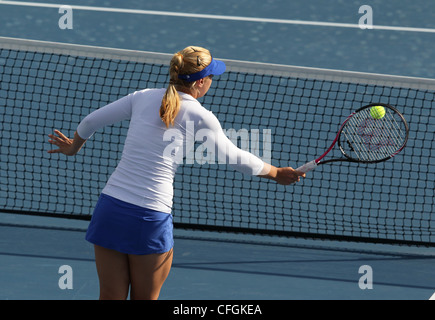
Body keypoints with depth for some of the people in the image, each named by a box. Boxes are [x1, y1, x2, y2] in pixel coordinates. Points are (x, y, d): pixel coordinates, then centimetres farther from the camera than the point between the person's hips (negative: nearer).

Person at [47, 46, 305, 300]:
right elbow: (235, 157, 10)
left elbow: (91, 121, 18)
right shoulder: (200, 118, -2)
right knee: (144, 299, 13)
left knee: (111, 297, 10)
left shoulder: (143, 97, 8)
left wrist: (74, 146, 39)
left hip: (110, 206, 4)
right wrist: (275, 173, 27)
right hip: (151, 217, -4)